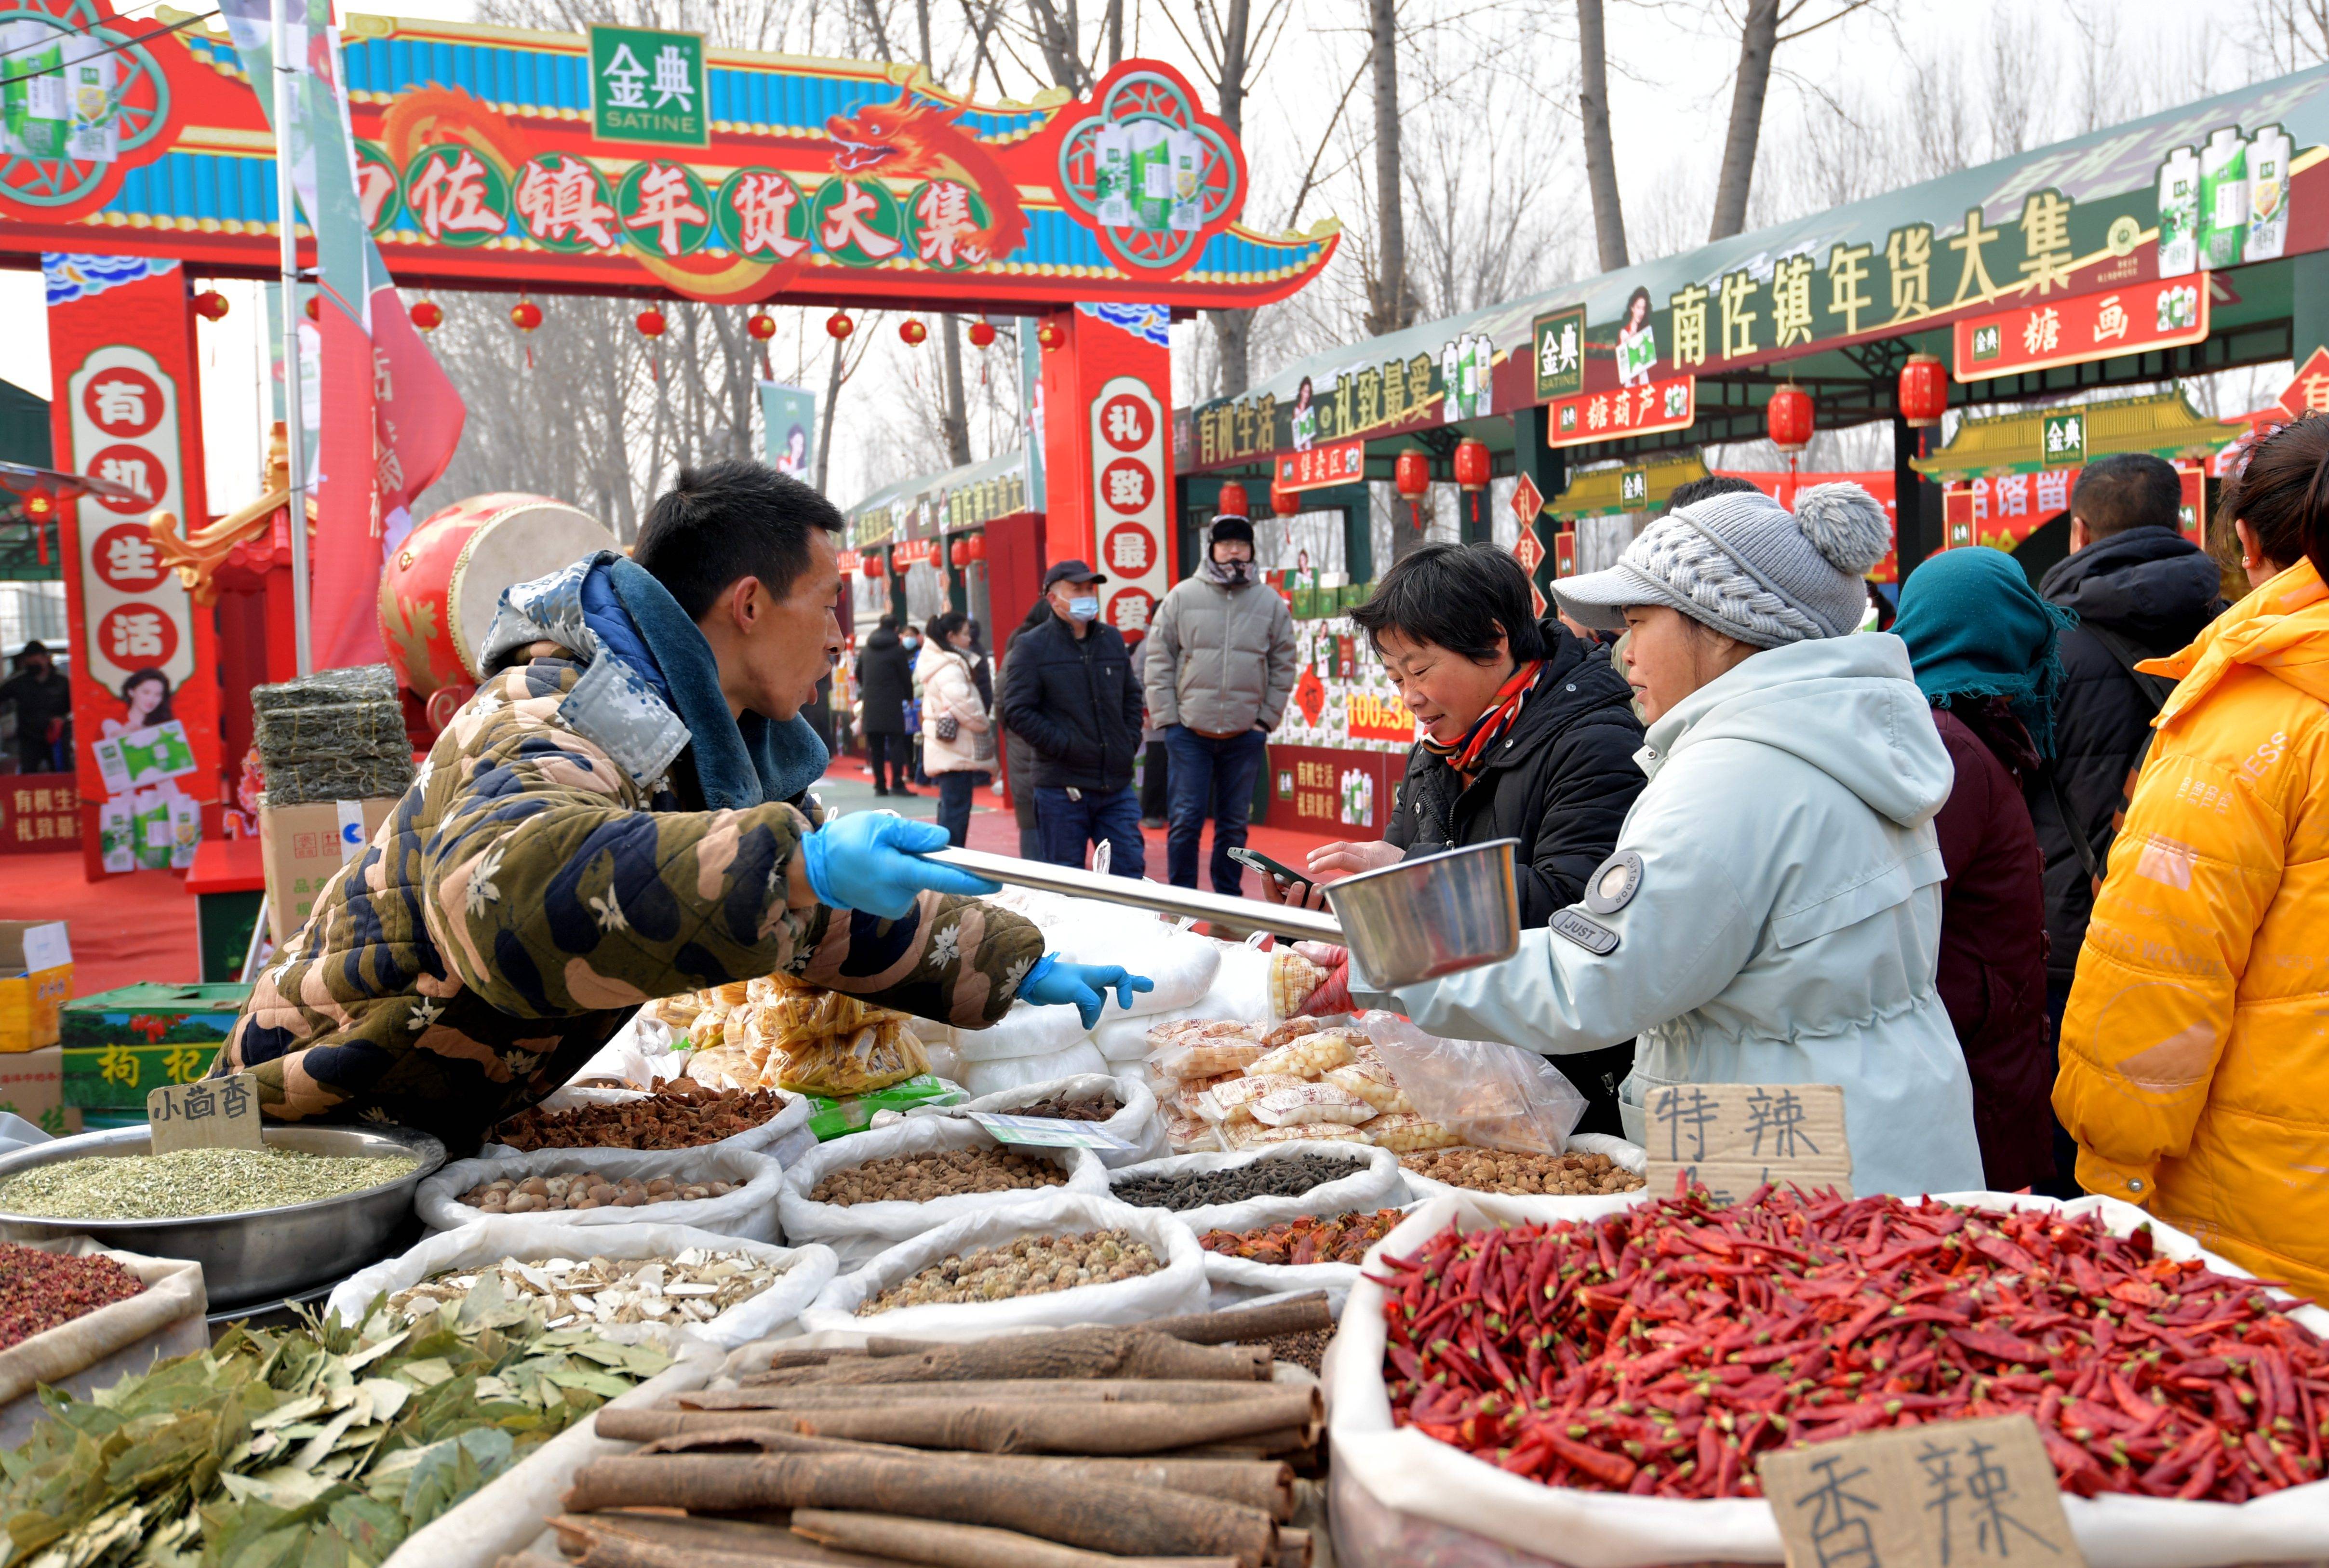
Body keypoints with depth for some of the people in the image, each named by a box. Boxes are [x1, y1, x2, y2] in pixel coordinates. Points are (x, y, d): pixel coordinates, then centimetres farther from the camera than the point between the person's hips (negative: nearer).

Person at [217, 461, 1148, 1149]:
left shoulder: (716, 739, 3)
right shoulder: (554, 728, -29)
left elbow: (828, 912, 15)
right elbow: (502, 892, -51)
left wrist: (1018, 968, 11)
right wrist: (796, 862, -55)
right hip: (320, 1133, -8)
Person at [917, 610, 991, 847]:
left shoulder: (936, 663, 17)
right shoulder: (950, 668, -16)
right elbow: (963, 704, -25)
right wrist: (985, 726, -9)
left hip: (944, 748, 11)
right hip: (957, 749, -11)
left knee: (949, 806, 16)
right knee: (957, 809, -9)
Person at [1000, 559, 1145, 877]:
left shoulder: (1112, 639, 13)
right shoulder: (1032, 646, -4)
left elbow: (1131, 696, 23)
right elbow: (1017, 710, -10)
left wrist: (1130, 741, 8)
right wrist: (1064, 746, -15)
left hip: (1117, 785, 5)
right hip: (1062, 788, -4)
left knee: (1131, 871, 4)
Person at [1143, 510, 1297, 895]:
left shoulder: (1270, 602, 5)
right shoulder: (1182, 596, 1)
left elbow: (1283, 666, 9)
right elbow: (1159, 660, 1)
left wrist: (1266, 719, 3)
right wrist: (1167, 718, -4)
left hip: (1246, 735, 2)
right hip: (1189, 732, -1)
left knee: (1234, 824, 10)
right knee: (1185, 821, -1)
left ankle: (1229, 900, 20)